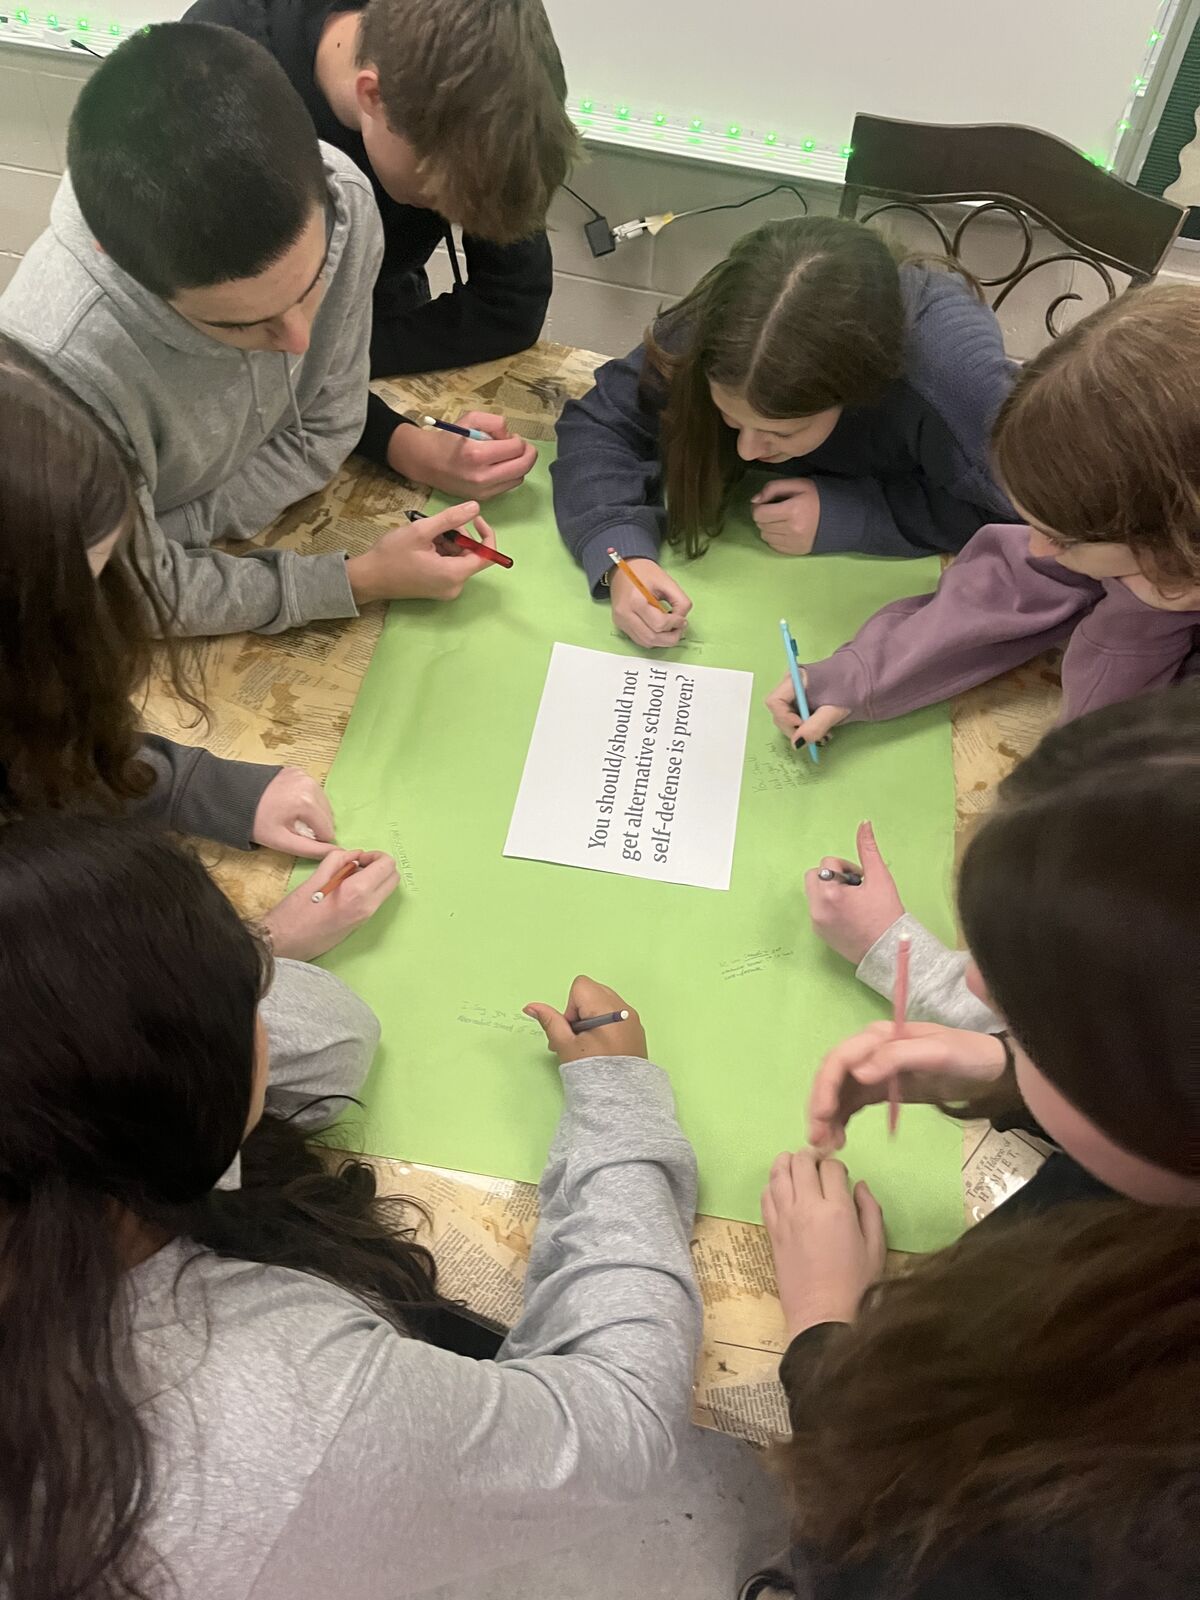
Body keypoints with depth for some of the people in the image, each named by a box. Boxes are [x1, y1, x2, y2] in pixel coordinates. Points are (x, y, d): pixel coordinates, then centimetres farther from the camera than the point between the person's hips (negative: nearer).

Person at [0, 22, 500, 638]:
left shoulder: (343, 201, -23)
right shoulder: (59, 364, -38)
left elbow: (325, 427, -9)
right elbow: (136, 596, -23)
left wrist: (171, 535, -18)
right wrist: (362, 580, -23)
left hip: (272, 532, 5)